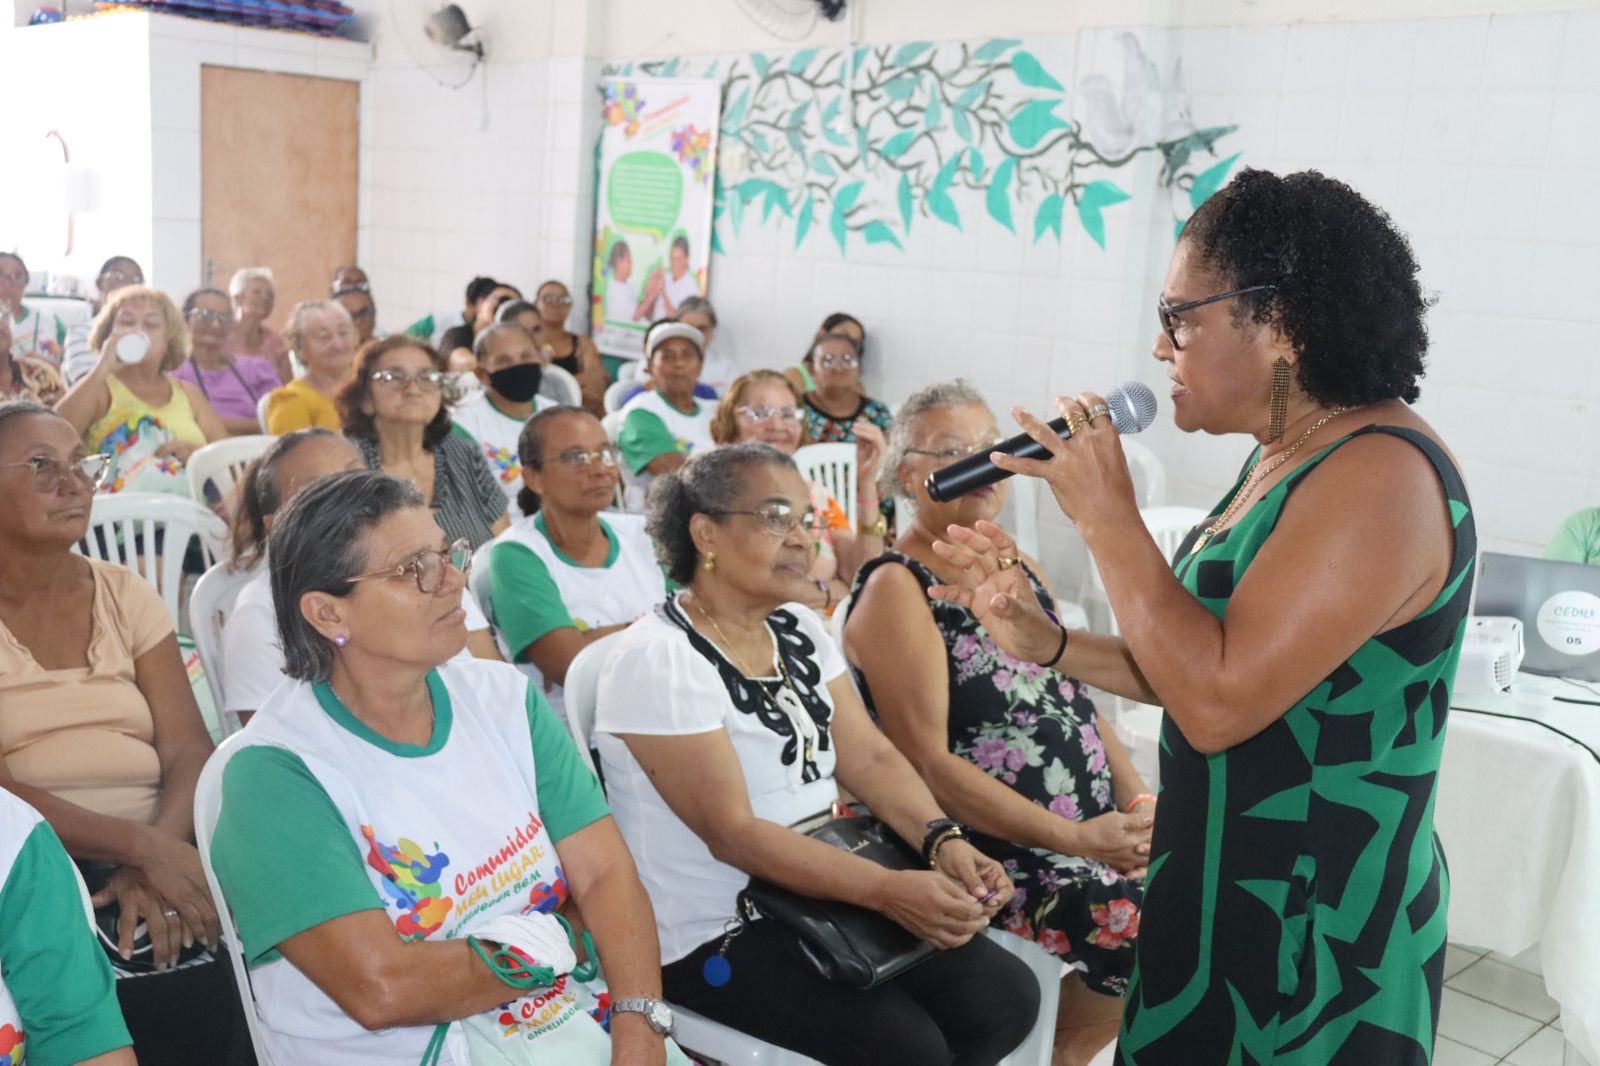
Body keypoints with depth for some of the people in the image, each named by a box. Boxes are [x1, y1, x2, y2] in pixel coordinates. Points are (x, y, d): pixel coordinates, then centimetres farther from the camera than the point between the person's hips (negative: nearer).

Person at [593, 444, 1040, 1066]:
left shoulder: (797, 629, 6)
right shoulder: (656, 660, -19)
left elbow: (869, 758, 1)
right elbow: (730, 833, -24)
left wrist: (943, 841, -18)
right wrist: (887, 890, -31)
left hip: (824, 896, 7)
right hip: (710, 933, -7)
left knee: (1007, 998, -4)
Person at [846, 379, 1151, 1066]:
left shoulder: (1020, 568, 14)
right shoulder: (896, 588, -10)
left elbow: (1074, 698, 15)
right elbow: (926, 761, -17)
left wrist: (1138, 801, -2)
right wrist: (1074, 839, -21)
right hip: (989, 851, -8)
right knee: (1150, 933, -20)